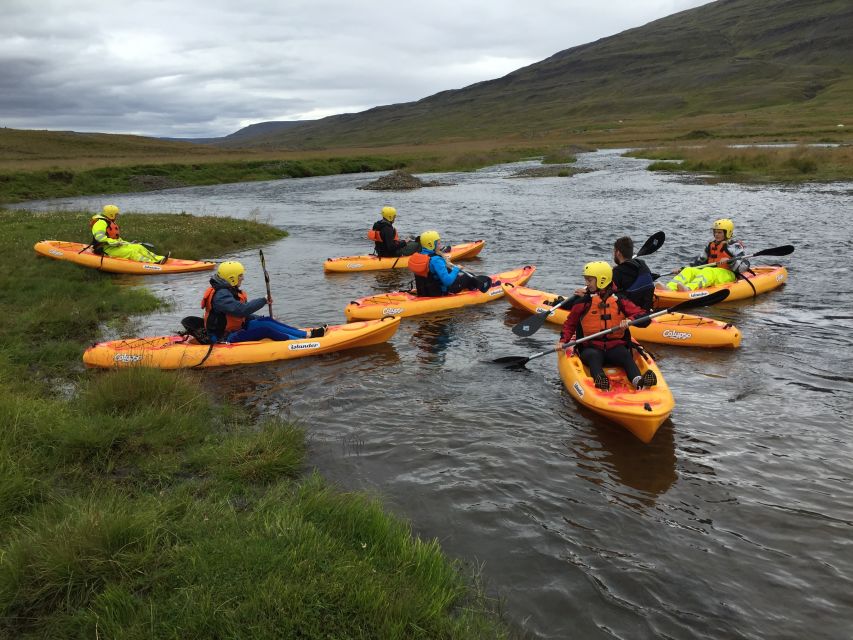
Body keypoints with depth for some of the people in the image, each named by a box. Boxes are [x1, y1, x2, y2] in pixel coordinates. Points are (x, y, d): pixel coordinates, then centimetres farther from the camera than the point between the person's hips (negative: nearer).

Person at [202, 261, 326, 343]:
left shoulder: (229, 291, 13)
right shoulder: (221, 295, -21)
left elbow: (242, 316, 19)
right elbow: (242, 310, -35)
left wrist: (261, 319, 11)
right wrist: (263, 300, -24)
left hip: (235, 329, 10)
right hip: (226, 339, -10)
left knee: (267, 321, -5)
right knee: (264, 328, -22)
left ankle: (307, 334, -11)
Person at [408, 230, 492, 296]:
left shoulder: (418, 257, 0)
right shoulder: (436, 260, -28)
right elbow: (448, 281, -32)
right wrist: (456, 269, -14)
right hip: (440, 292, -9)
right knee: (467, 277, 10)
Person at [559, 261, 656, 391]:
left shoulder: (620, 300, 6)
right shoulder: (583, 302, 7)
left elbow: (645, 319, 2)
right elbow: (570, 324, 19)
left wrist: (629, 320, -19)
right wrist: (563, 341, 2)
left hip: (616, 347, 1)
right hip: (591, 347, 0)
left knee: (625, 355, -31)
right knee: (593, 356, -34)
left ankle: (638, 381, -56)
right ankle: (600, 380, -62)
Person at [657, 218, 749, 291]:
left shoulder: (734, 246, 2)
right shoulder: (711, 245, 21)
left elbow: (745, 266, -8)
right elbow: (699, 261, 24)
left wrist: (729, 261, -25)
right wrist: (681, 269, 12)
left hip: (727, 275, -6)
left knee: (708, 271, -37)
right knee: (688, 270, -17)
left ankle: (688, 288, -67)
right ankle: (669, 288, -46)